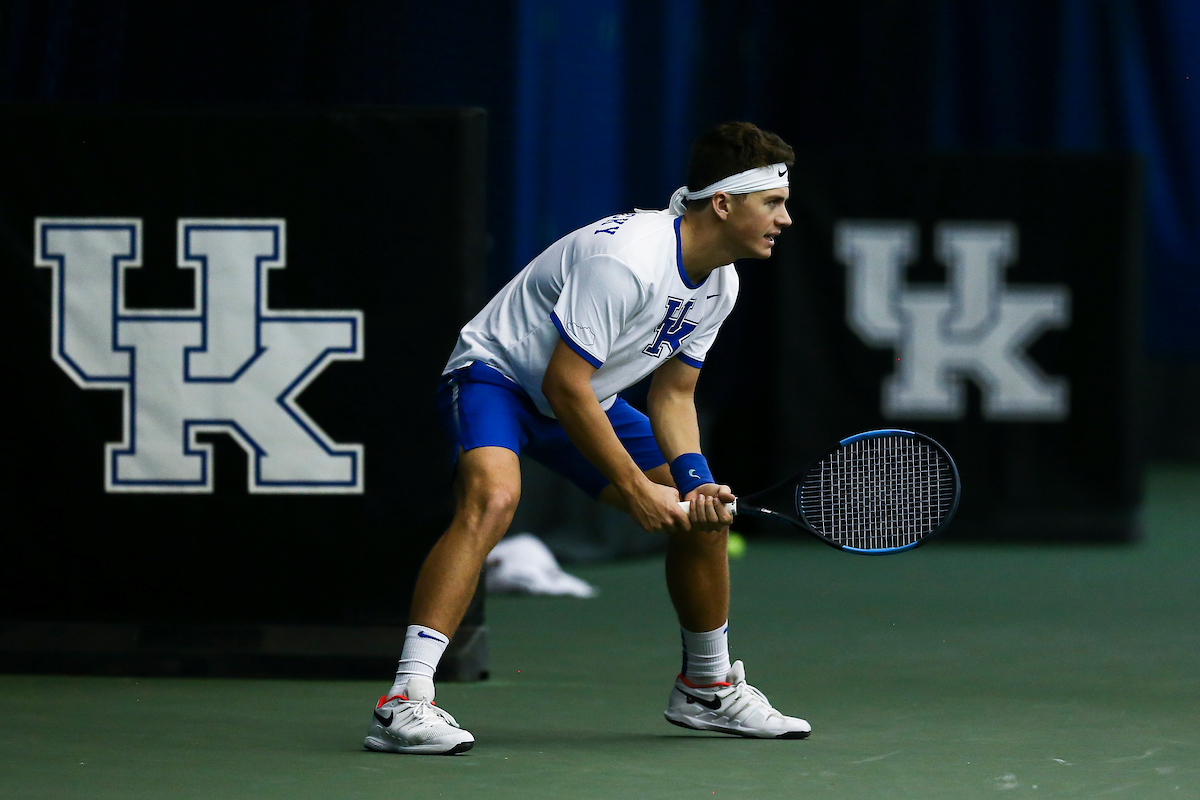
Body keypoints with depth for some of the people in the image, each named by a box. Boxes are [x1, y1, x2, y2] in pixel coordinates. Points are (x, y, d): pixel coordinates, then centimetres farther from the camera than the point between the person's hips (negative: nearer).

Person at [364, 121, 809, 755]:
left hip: (586, 402, 9)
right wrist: (635, 488, -26)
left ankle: (706, 689, 27)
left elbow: (672, 396, 5)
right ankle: (405, 703, -43)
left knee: (704, 511, 5)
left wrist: (694, 481, -13)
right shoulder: (627, 258, -32)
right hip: (495, 375, -9)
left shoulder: (718, 285, -2)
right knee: (492, 496, -36)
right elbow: (564, 384, -30)